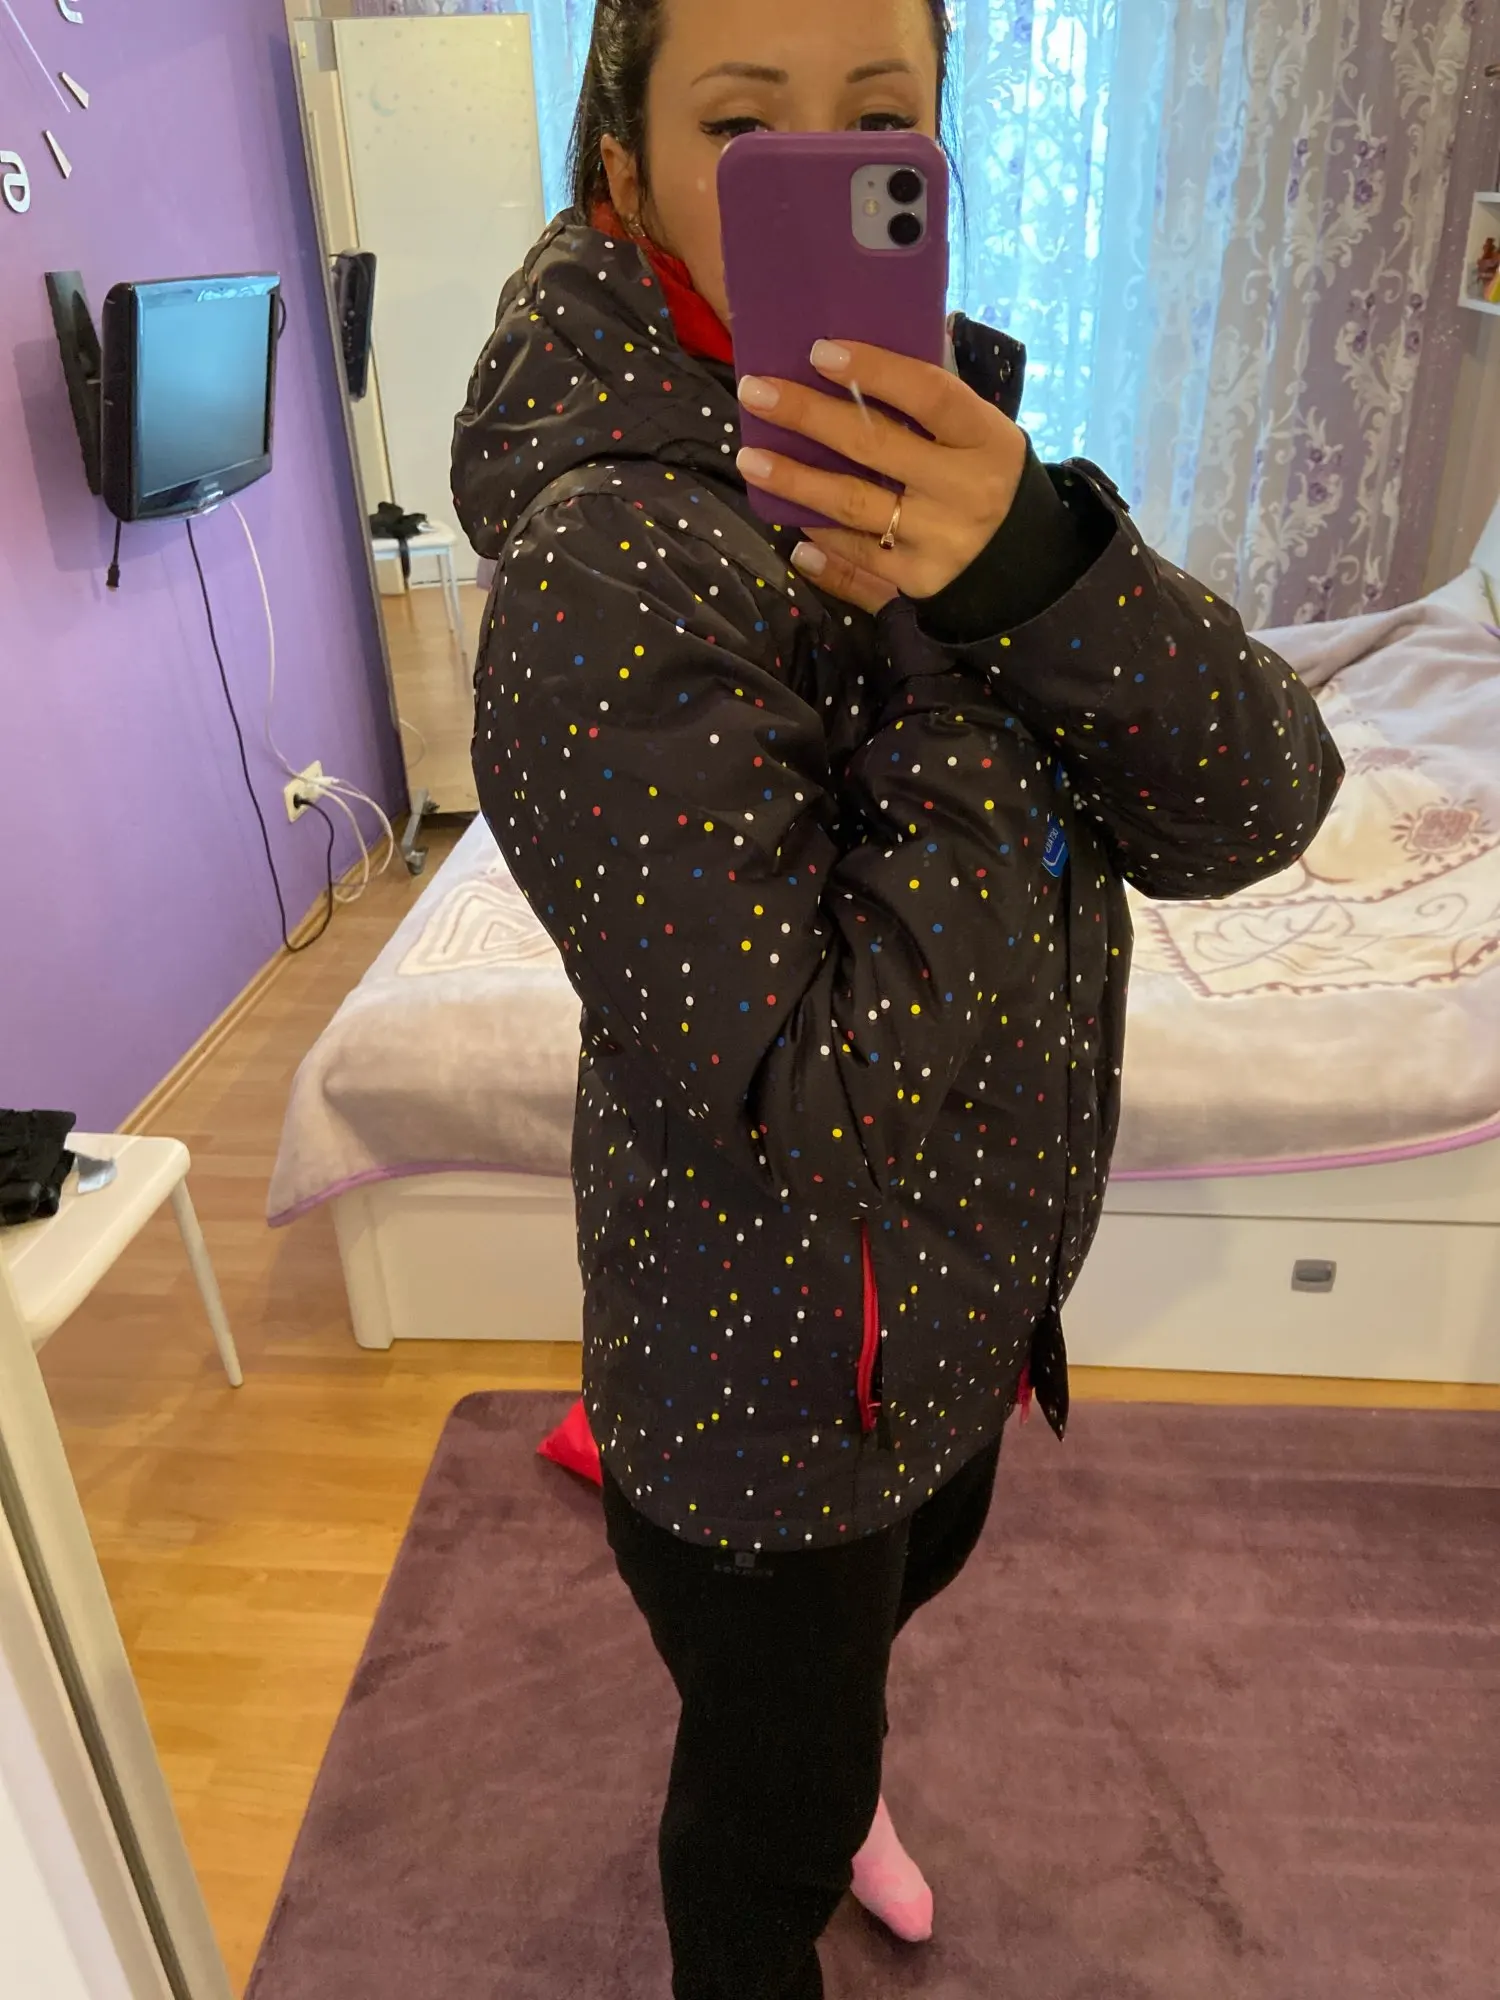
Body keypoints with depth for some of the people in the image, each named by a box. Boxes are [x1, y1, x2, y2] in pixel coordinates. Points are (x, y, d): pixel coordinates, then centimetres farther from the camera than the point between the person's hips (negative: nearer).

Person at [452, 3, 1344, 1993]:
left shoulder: (938, 452, -5)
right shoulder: (611, 569, -28)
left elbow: (1258, 807, -15)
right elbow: (797, 1085, -32)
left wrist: (1033, 565, -32)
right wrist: (972, 655, -27)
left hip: (974, 1290, 8)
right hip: (777, 1374, -7)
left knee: (902, 1583, 36)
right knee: (769, 1788, 21)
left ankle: (827, 1780, 70)